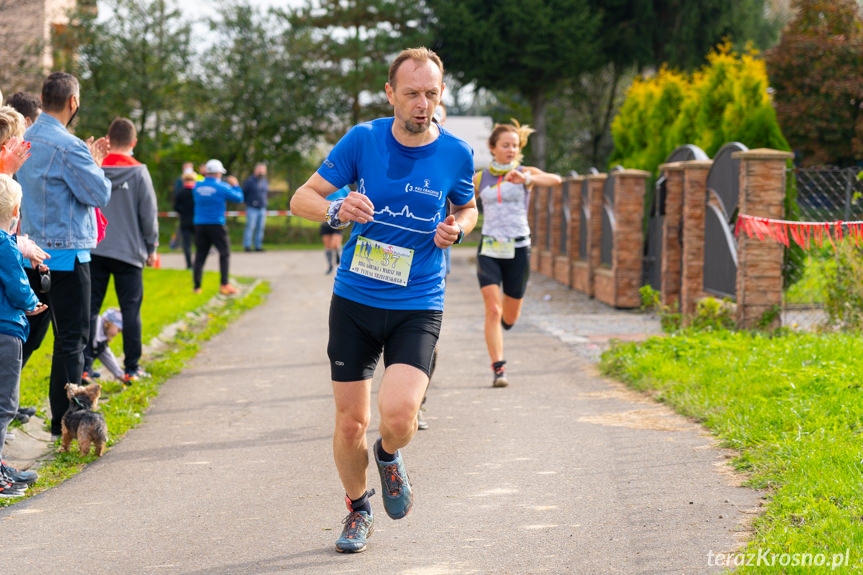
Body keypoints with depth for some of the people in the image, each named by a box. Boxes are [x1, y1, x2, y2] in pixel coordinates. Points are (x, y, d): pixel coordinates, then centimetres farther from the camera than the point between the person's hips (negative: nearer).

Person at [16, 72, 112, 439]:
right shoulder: (68, 146, -17)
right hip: (65, 253, -8)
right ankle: (63, 423, 3)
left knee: (28, 333, 15)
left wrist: (90, 160, 19)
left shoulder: (26, 140, 9)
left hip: (31, 251, 8)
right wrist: (95, 164, 3)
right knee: (72, 338, 0)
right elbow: (99, 194, -14)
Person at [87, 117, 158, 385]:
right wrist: (151, 247, 9)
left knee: (89, 308, 5)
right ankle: (132, 368, 5)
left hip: (94, 251, 2)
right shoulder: (139, 172, -6)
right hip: (128, 251, -2)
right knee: (131, 310, 4)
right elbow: (149, 214, -3)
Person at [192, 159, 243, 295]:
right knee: (225, 253, 6)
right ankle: (224, 285, -1)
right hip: (216, 224, -4)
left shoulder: (198, 186, 2)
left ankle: (197, 286, 3)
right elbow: (238, 198, 0)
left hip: (199, 225, 4)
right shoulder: (222, 187, -8)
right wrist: (235, 185, 18)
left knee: (200, 256, 7)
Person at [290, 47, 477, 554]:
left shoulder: (457, 154, -1)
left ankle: (389, 455, 16)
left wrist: (457, 230, -5)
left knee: (398, 414, -21)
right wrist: (337, 211, -22)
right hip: (354, 302, 1)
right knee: (351, 423, 5)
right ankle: (358, 509, 32)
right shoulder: (363, 140, -4)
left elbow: (468, 209, 19)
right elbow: (301, 199, 0)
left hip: (418, 307, -1)